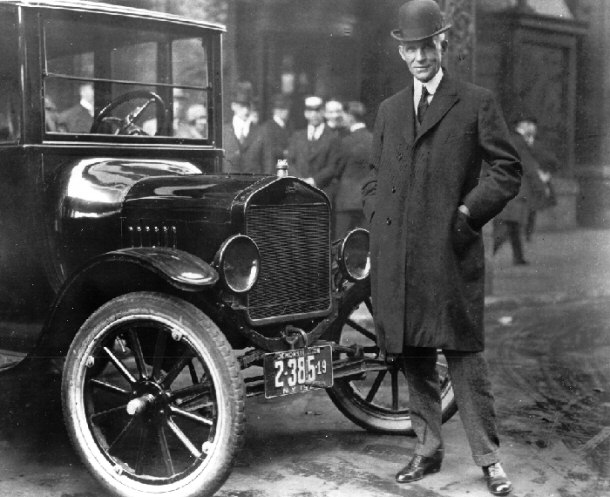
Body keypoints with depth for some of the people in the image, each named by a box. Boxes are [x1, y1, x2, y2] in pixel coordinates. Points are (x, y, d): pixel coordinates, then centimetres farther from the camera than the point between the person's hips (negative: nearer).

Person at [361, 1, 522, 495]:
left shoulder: (476, 102, 3)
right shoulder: (389, 110, 19)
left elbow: (507, 169, 1)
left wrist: (468, 213, -9)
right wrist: (379, 222, 9)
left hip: (452, 251, -5)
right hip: (396, 258, 5)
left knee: (464, 353, -5)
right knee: (413, 356, 10)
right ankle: (428, 449, 23)